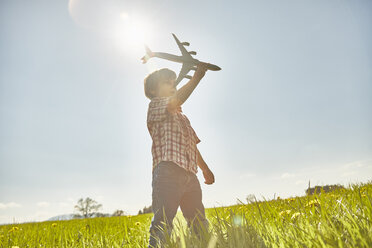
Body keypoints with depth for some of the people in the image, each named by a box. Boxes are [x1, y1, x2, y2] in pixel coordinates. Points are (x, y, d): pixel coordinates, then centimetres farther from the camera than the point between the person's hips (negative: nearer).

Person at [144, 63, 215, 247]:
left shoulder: (182, 117, 32)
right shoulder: (155, 105, 8)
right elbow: (176, 101, -14)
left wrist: (205, 168, 25)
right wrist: (197, 77, -12)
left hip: (190, 174, 8)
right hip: (167, 170, -8)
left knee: (199, 225, 5)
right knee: (163, 221, -16)